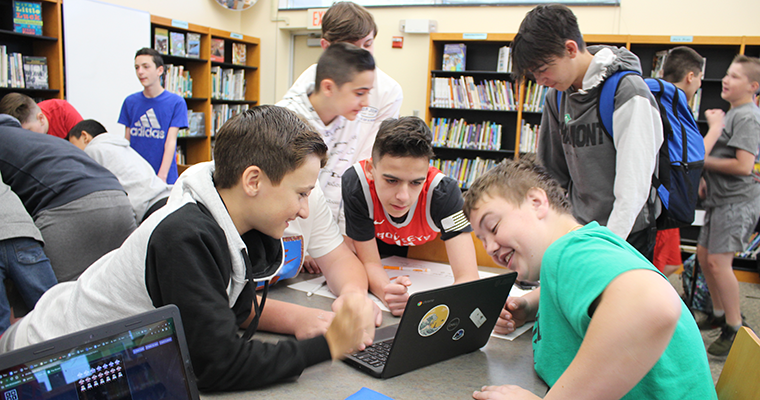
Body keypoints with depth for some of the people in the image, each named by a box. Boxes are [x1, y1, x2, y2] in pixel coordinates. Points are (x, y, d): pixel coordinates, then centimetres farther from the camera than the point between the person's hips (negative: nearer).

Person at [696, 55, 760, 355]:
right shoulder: (732, 112, 16)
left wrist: (703, 161, -13)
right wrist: (704, 177, 11)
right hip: (720, 197, 10)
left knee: (719, 260, -13)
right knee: (704, 254, 14)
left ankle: (736, 329, 0)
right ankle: (719, 314, 29)